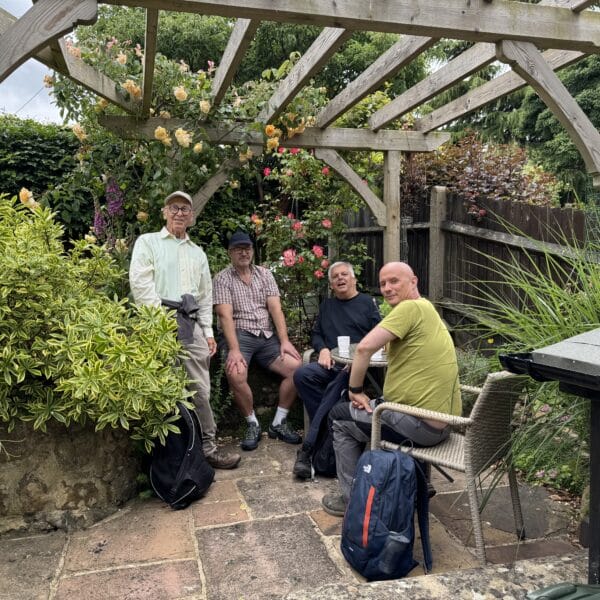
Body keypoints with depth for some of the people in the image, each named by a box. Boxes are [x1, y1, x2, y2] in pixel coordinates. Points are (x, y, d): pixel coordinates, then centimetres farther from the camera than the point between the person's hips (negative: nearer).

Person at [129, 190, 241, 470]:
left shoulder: (198, 252, 24)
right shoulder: (148, 242, 9)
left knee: (201, 390, 3)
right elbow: (140, 282, -5)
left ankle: (207, 447, 11)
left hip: (191, 325, 5)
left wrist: (208, 332, 13)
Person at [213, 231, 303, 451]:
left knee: (296, 366, -17)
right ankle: (252, 424, -6)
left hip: (267, 335, 4)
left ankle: (279, 423, 0)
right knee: (235, 374, -32)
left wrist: (284, 340, -8)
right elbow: (225, 315, -10)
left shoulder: (265, 274, 13)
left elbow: (275, 308, 5)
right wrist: (234, 349, -23)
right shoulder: (222, 279, 2)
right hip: (238, 334, -4)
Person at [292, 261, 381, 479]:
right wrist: (323, 350, 1)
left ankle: (310, 447, -26)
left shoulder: (367, 303, 15)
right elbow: (316, 334, 24)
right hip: (330, 363, 4)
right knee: (302, 375, -29)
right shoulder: (326, 305, 29)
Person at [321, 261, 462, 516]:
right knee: (375, 408, 32)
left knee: (340, 416, 9)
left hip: (421, 426, -9)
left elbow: (364, 348, -25)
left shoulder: (412, 307, -16)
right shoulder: (428, 309, 15)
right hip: (443, 422, 9)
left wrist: (355, 390, -10)